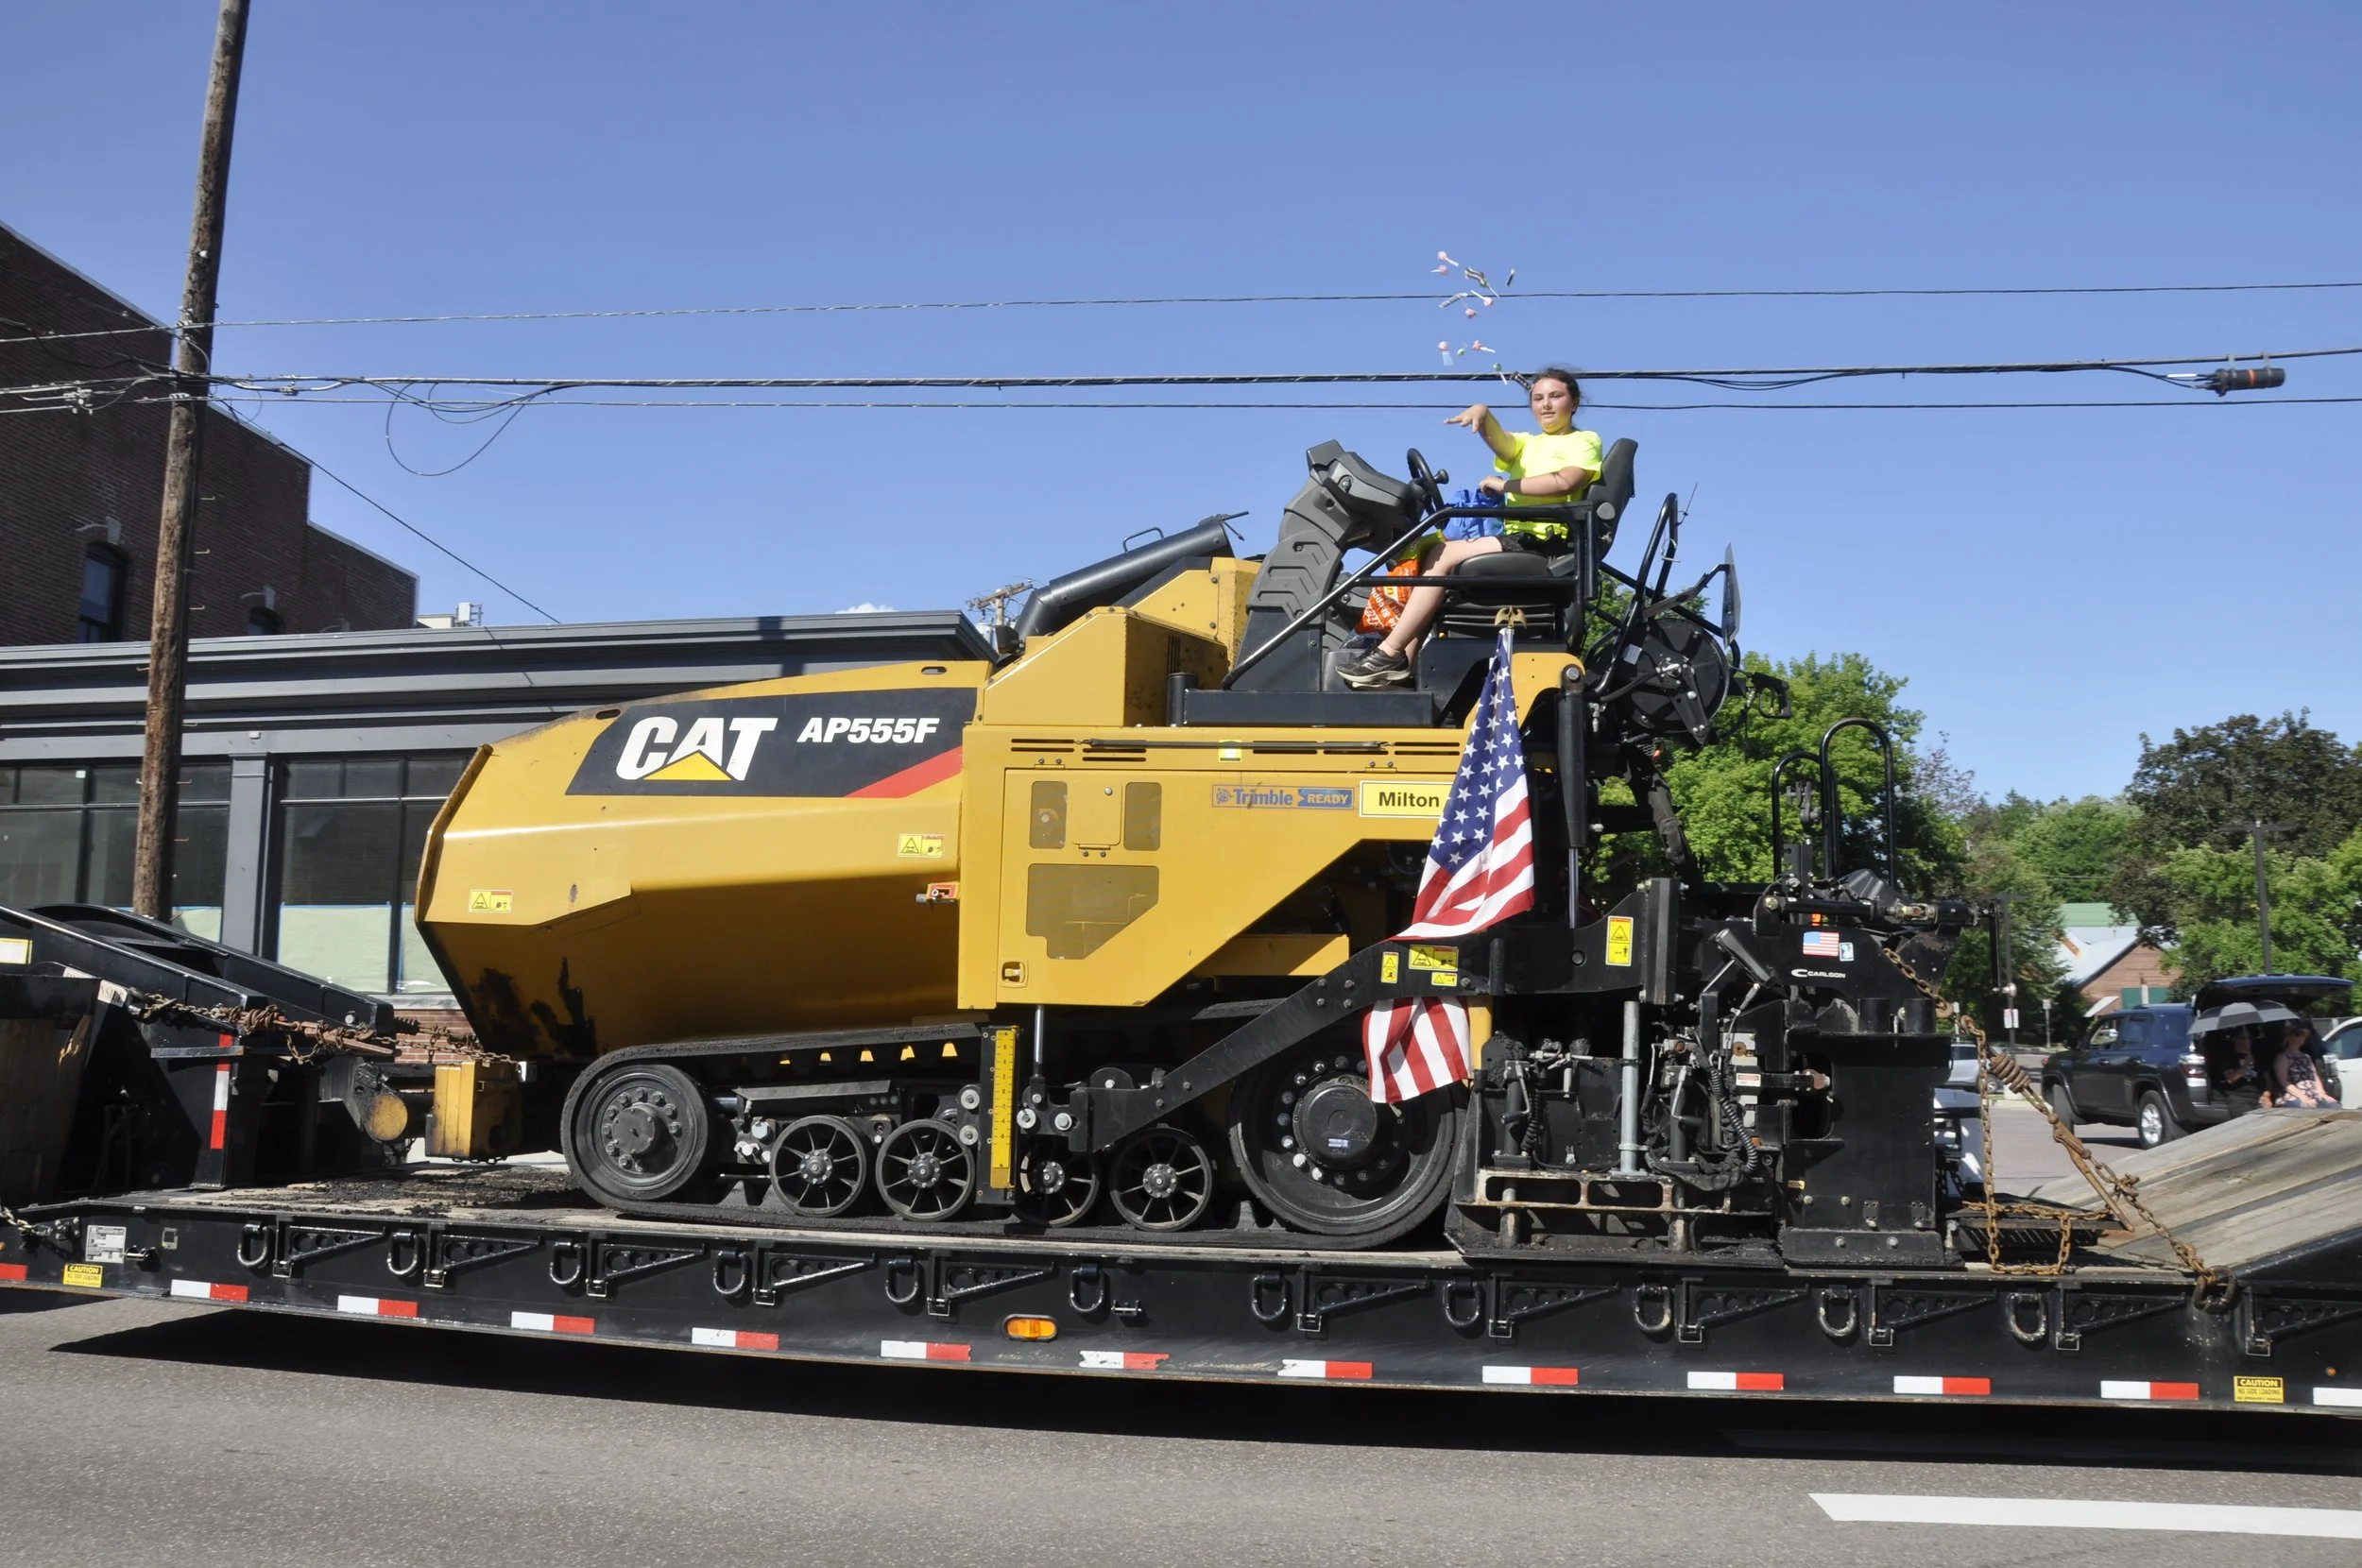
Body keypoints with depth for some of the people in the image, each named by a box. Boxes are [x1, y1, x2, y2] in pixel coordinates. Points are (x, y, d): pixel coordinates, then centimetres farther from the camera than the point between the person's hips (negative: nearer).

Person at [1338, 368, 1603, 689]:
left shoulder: (1584, 441, 7)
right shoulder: (1528, 444, 26)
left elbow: (1565, 482, -16)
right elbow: (1497, 439, 2)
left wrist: (1504, 485, -12)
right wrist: (1481, 412, -21)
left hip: (1544, 541, -8)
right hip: (1514, 537, 8)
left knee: (1442, 555, -20)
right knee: (1430, 551, -7)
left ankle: (1390, 654, -22)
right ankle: (1405, 663, -17)